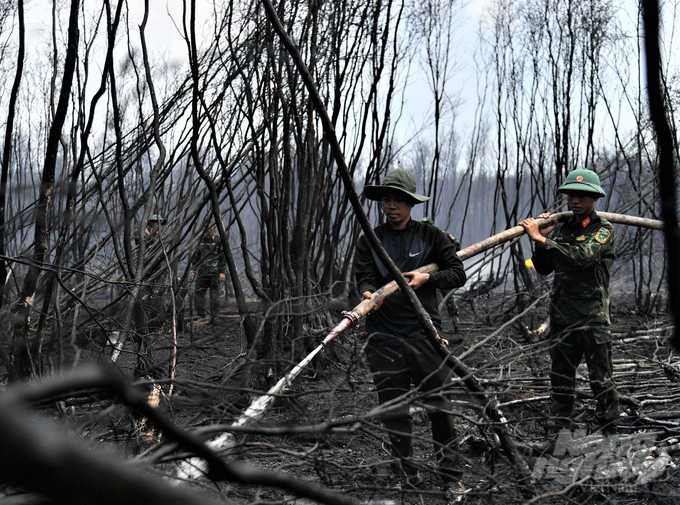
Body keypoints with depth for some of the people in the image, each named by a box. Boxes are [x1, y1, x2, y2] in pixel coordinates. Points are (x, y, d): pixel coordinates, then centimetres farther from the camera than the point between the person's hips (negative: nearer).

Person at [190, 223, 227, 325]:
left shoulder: (218, 241, 0)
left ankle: (214, 318, 2)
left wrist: (222, 272, -8)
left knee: (214, 294, -2)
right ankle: (202, 315, 5)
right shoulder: (201, 241, 14)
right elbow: (196, 256, 22)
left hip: (214, 273, -5)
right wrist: (193, 270, 14)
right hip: (202, 272, 5)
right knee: (198, 293, -1)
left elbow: (223, 257, -2)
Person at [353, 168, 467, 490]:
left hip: (425, 333, -1)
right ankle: (407, 477, 17)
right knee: (394, 409, 6)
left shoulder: (430, 236, 6)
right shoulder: (370, 241, 7)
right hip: (384, 338, 1)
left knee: (439, 406, -1)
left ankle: (451, 476, 9)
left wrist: (427, 278, -14)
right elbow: (364, 277, -5)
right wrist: (369, 294, -28)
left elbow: (458, 274, 4)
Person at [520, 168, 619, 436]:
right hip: (562, 314, 6)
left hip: (593, 315, -6)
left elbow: (583, 256, -23)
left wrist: (542, 239, -23)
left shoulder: (603, 229, -4)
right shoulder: (561, 228, 13)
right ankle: (560, 430, 18)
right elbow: (543, 268, 14)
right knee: (560, 376, 10)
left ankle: (610, 432, 4)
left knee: (601, 378, -3)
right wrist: (541, 237, -1)